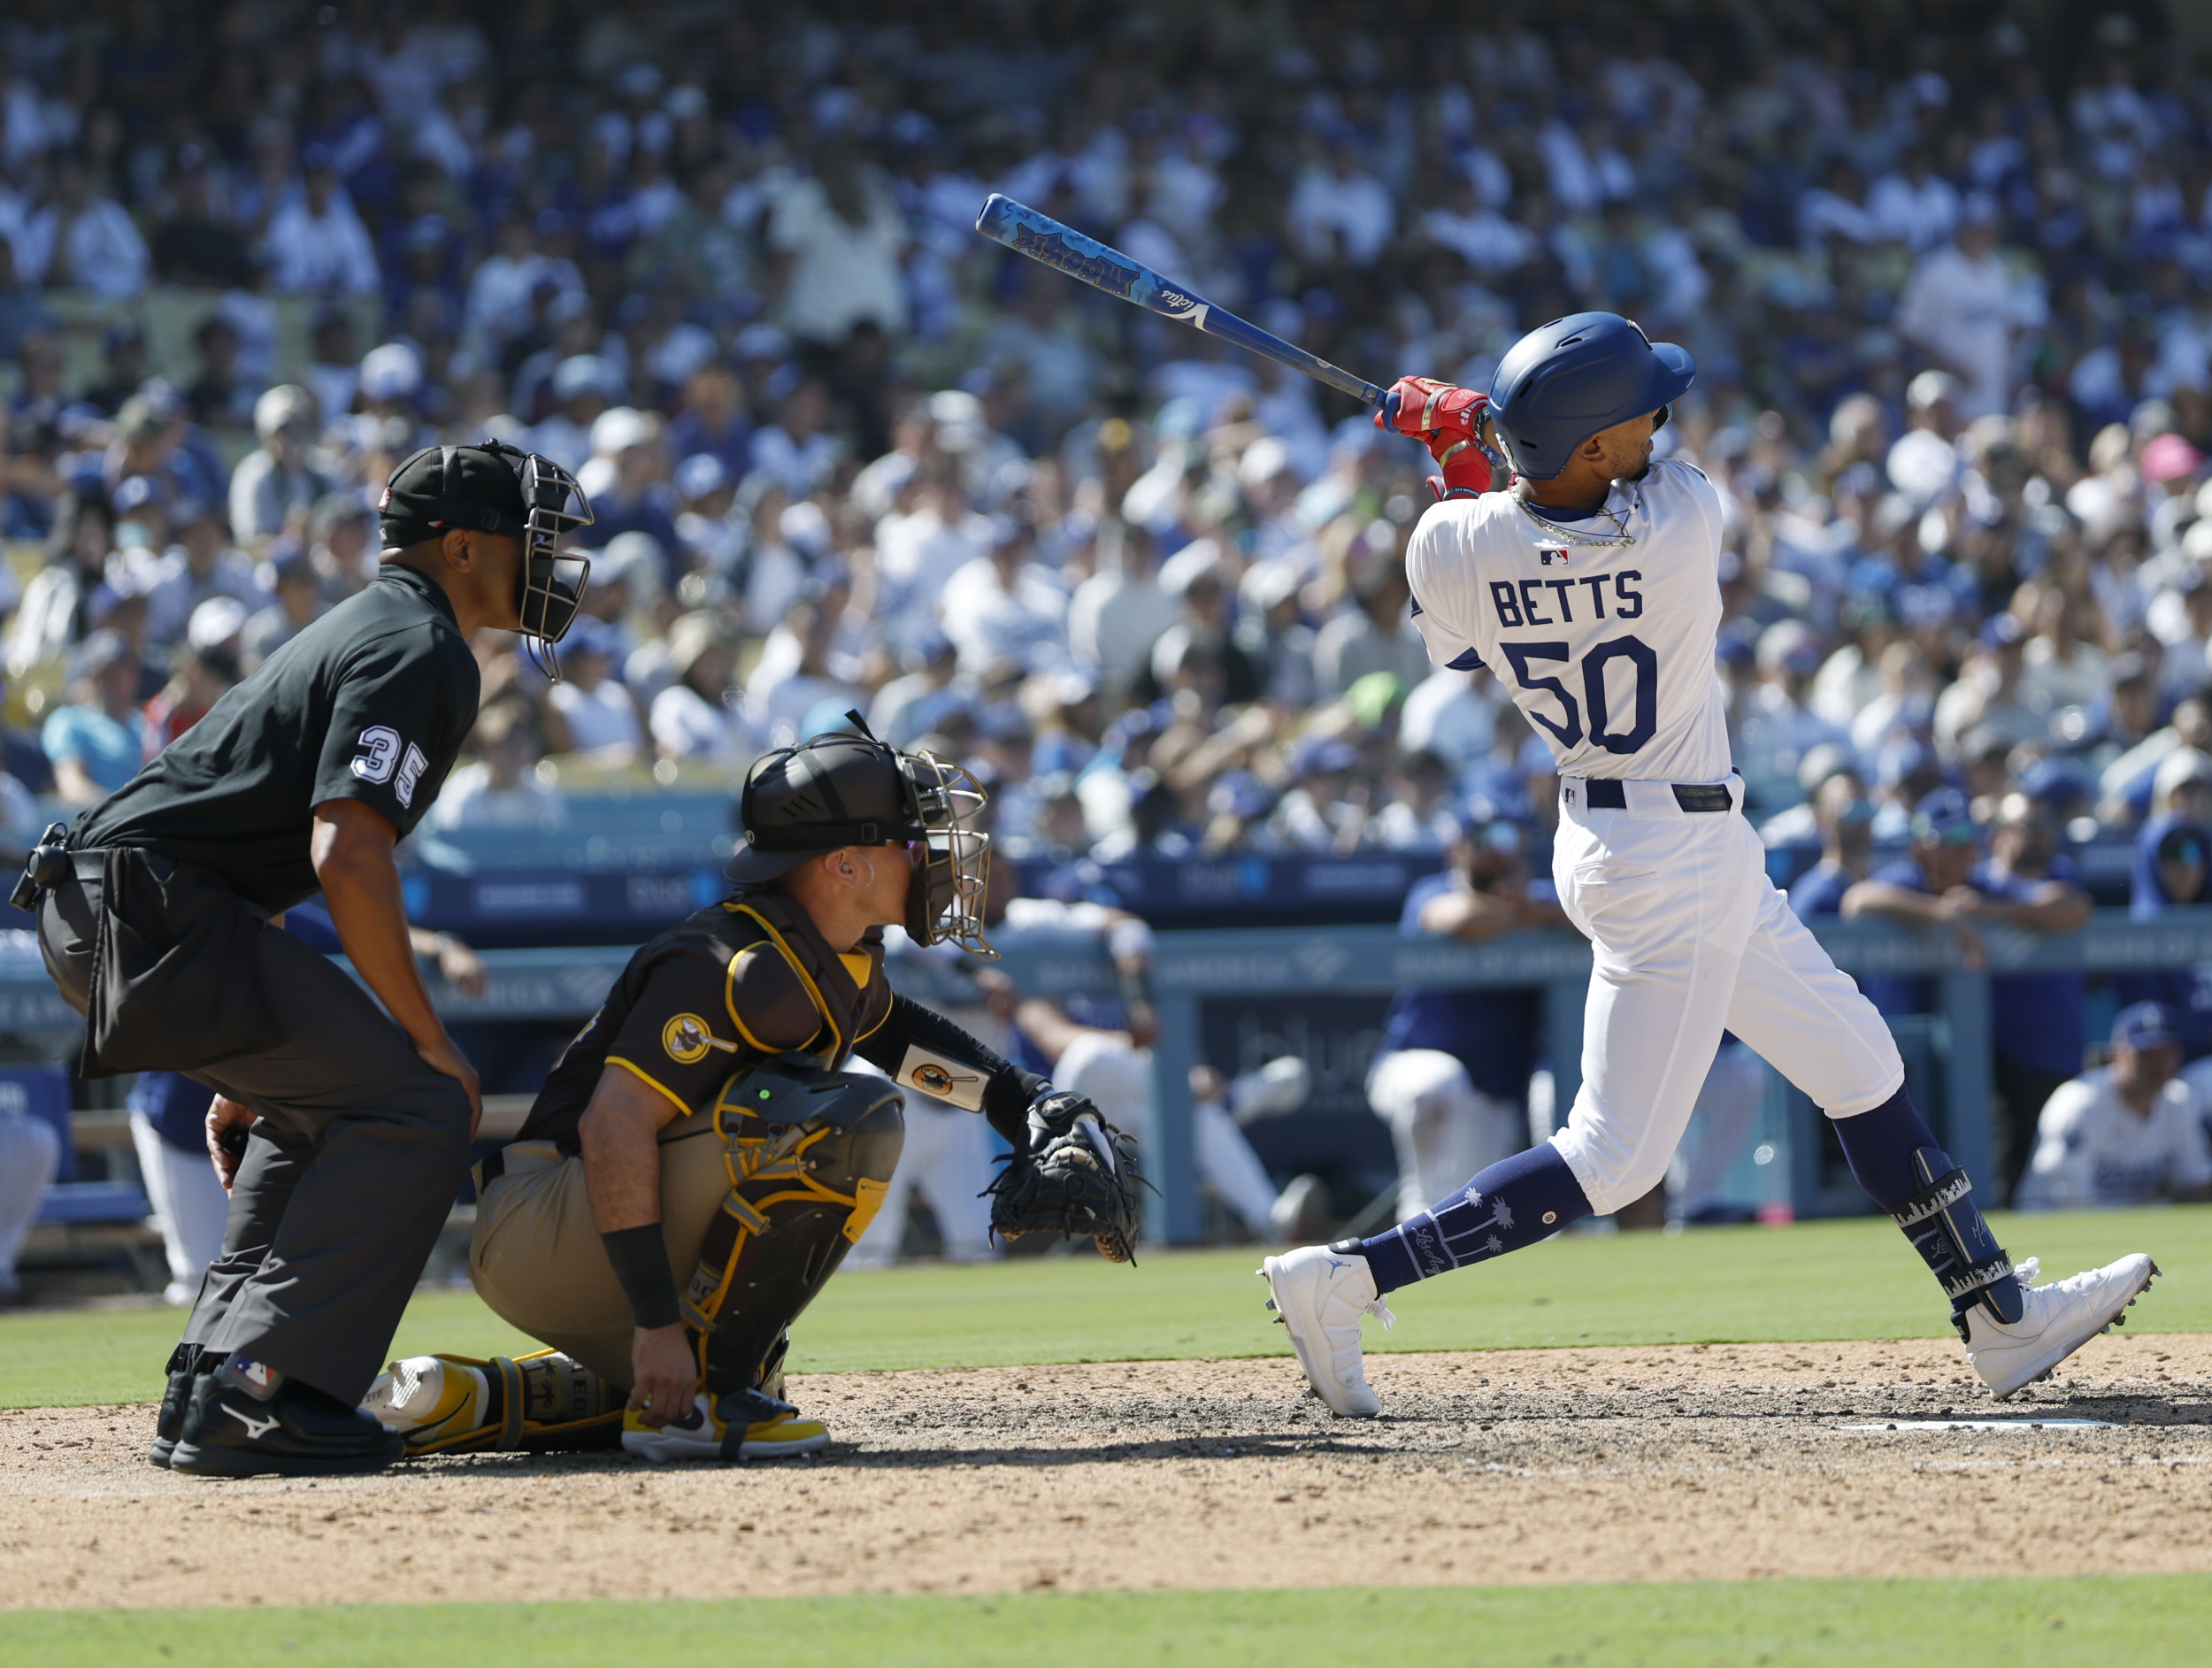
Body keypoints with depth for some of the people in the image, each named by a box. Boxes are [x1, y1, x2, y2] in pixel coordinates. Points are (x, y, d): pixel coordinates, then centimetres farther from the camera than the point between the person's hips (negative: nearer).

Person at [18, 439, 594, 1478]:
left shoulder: (359, 632, 26)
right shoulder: (422, 651, -7)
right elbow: (347, 860, -20)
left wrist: (248, 1073, 29)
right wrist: (430, 1040, -11)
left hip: (88, 915, 10)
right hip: (156, 916, -10)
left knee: (321, 1105, 26)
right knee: (416, 1107, -10)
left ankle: (211, 1387, 18)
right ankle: (254, 1396, -18)